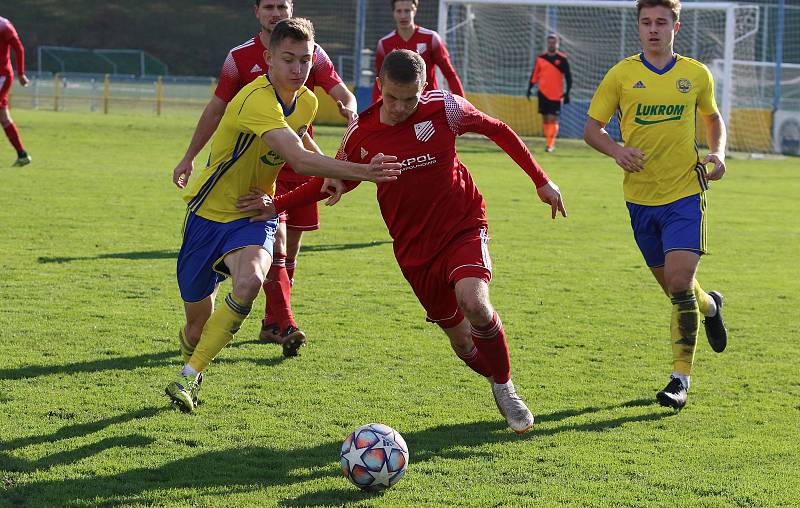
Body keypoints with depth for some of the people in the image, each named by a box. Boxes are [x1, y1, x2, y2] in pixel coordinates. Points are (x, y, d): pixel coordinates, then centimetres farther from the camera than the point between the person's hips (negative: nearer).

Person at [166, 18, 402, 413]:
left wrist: (330, 174, 12)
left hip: (254, 216, 5)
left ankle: (189, 378, -19)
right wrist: (359, 171, -45)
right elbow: (299, 159, -39)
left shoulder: (306, 102, 1)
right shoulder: (257, 100, -26)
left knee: (249, 281, -30)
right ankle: (191, 364, 41)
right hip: (210, 214, -5)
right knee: (197, 326, 2)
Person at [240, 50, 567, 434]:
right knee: (460, 339, 5)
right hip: (415, 250, 3)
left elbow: (498, 130, 3)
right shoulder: (360, 135, -6)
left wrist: (541, 180, 3)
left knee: (473, 301, -30)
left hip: (464, 229, -3)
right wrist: (277, 205, 0)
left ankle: (505, 388, -6)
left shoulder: (444, 109, -13)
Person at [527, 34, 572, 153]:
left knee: (553, 119, -9)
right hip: (543, 93, 3)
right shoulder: (540, 58, 7)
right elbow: (535, 75, 12)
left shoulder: (562, 59, -1)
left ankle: (550, 144, -9)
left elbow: (568, 76, 0)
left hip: (556, 94, -3)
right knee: (545, 118, 5)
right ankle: (549, 142, 14)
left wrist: (567, 93, -5)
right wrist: (530, 88, 7)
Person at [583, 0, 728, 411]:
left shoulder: (697, 75, 2)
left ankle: (681, 378, -9)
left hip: (685, 194, -2)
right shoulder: (621, 75, -1)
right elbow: (591, 128, 3)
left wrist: (718, 153, 0)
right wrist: (617, 151, -17)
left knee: (679, 282, -15)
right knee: (671, 286, 12)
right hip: (640, 196, 2)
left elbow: (713, 119, 20)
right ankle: (708, 306, 47)